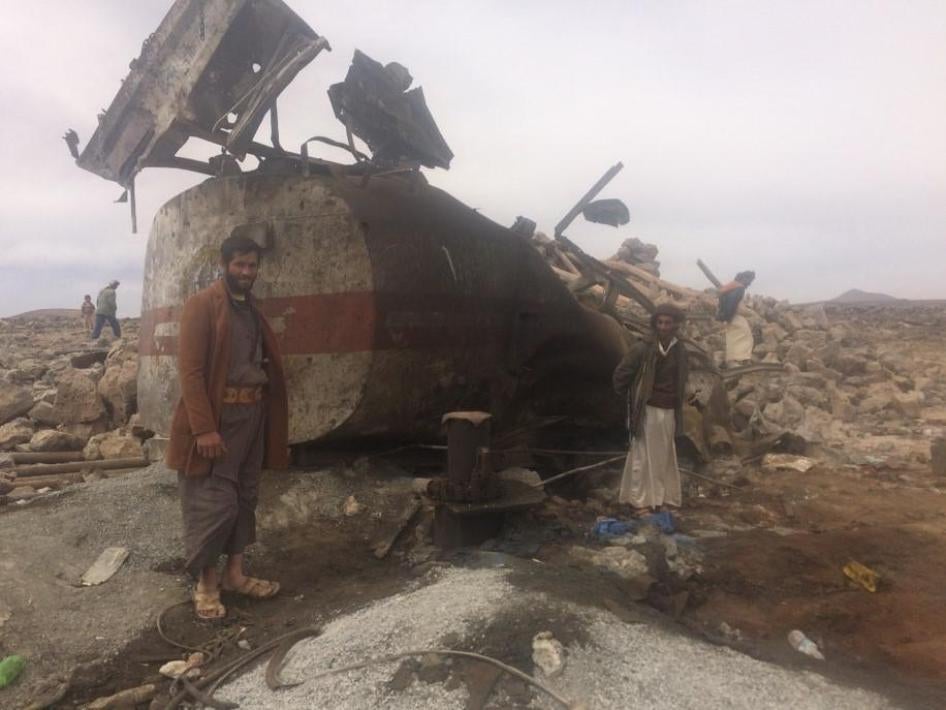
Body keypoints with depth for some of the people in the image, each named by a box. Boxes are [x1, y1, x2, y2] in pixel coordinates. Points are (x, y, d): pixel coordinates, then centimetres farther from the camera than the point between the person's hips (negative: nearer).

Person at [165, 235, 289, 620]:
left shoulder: (252, 309, 14)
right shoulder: (201, 304, -9)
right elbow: (190, 369, -15)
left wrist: (274, 419, 12)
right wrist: (203, 428, -21)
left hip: (253, 414, 8)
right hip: (218, 416, -7)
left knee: (245, 497, 13)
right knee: (214, 501, -2)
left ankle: (234, 573, 26)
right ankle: (205, 583, 14)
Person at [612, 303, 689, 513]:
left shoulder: (680, 351, 2)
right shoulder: (642, 349, -13)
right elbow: (620, 374, -6)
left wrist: (677, 400, 14)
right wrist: (631, 399, 1)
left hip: (669, 412, 5)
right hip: (647, 410, -5)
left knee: (663, 455, 13)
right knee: (643, 455, 2)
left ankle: (660, 497, 26)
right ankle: (638, 499, 13)